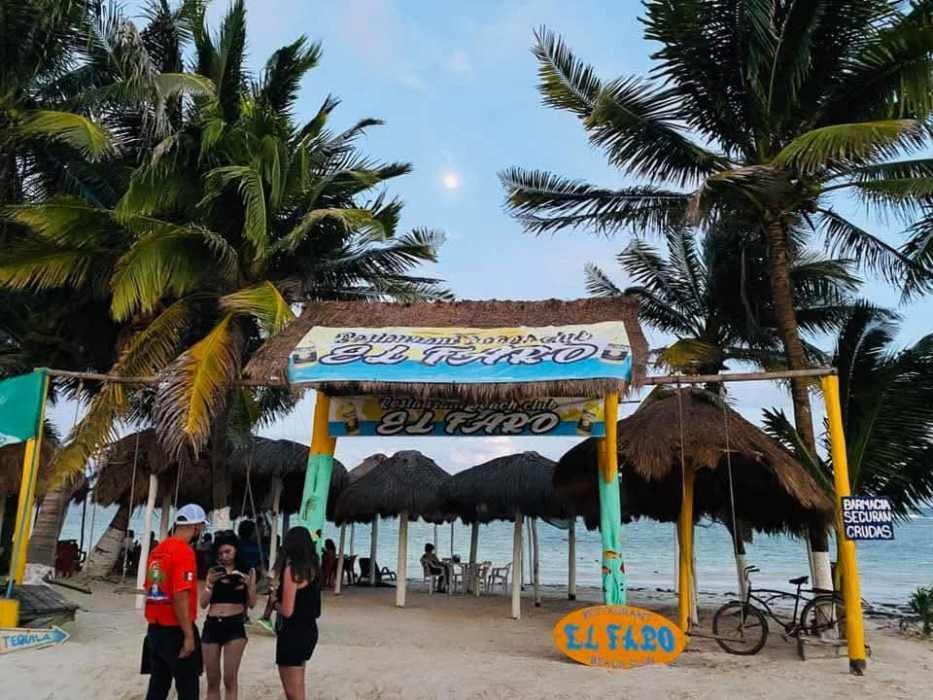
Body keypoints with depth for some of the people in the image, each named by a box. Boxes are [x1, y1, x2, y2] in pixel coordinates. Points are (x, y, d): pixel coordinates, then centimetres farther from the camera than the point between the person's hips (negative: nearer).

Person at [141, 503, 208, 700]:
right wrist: (189, 635, -18)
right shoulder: (184, 551, -17)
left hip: (155, 629, 8)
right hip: (176, 631, -8)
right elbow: (180, 597, -23)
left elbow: (150, 590, 14)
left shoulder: (157, 550, 9)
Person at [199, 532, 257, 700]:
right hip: (211, 625, 3)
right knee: (212, 680, 9)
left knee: (230, 678, -5)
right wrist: (210, 583, -11)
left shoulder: (247, 571, 3)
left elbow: (252, 604, 2)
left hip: (235, 626, -3)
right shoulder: (213, 571, 7)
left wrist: (249, 584, -15)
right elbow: (203, 603, 4)